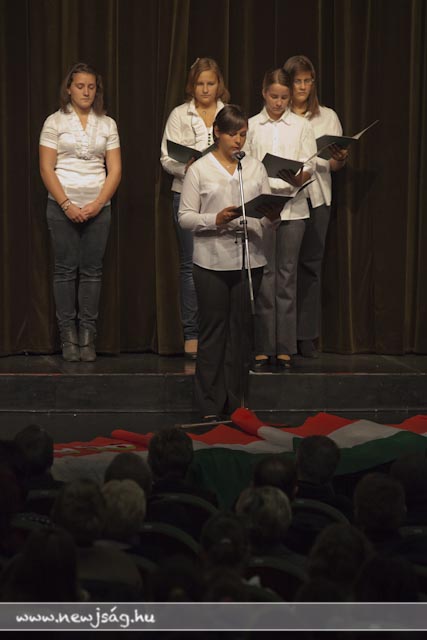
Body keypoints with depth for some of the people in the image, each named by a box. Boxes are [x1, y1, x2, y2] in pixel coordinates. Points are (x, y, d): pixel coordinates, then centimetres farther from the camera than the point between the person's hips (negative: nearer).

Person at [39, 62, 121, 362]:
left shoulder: (107, 124, 8)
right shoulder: (55, 122, 2)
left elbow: (115, 169, 4)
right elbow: (47, 169, -3)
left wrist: (98, 204, -9)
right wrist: (67, 205, -11)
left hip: (98, 208, 2)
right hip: (62, 207, -2)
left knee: (92, 271, 1)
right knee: (66, 269, -1)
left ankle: (88, 335, 4)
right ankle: (68, 335, 3)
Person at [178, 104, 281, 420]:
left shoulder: (255, 167, 11)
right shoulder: (199, 170, 1)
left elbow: (267, 215, 10)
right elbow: (185, 217, -2)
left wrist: (271, 217, -13)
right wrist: (216, 220, -18)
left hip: (249, 260, 3)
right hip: (213, 261, -3)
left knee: (241, 329, 7)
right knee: (213, 331, 0)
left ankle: (235, 404, 14)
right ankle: (210, 407, 5)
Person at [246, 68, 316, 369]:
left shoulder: (301, 127, 7)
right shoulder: (251, 126, 8)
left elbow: (310, 166, 2)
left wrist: (299, 177, -19)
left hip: (292, 206, 0)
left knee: (287, 275, 2)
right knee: (263, 276, -1)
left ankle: (285, 347, 6)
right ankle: (263, 347, 3)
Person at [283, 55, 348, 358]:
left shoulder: (328, 117, 12)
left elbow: (335, 165, 10)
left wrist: (339, 159, -12)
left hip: (316, 197, 2)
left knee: (310, 264, 1)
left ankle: (307, 336, 3)